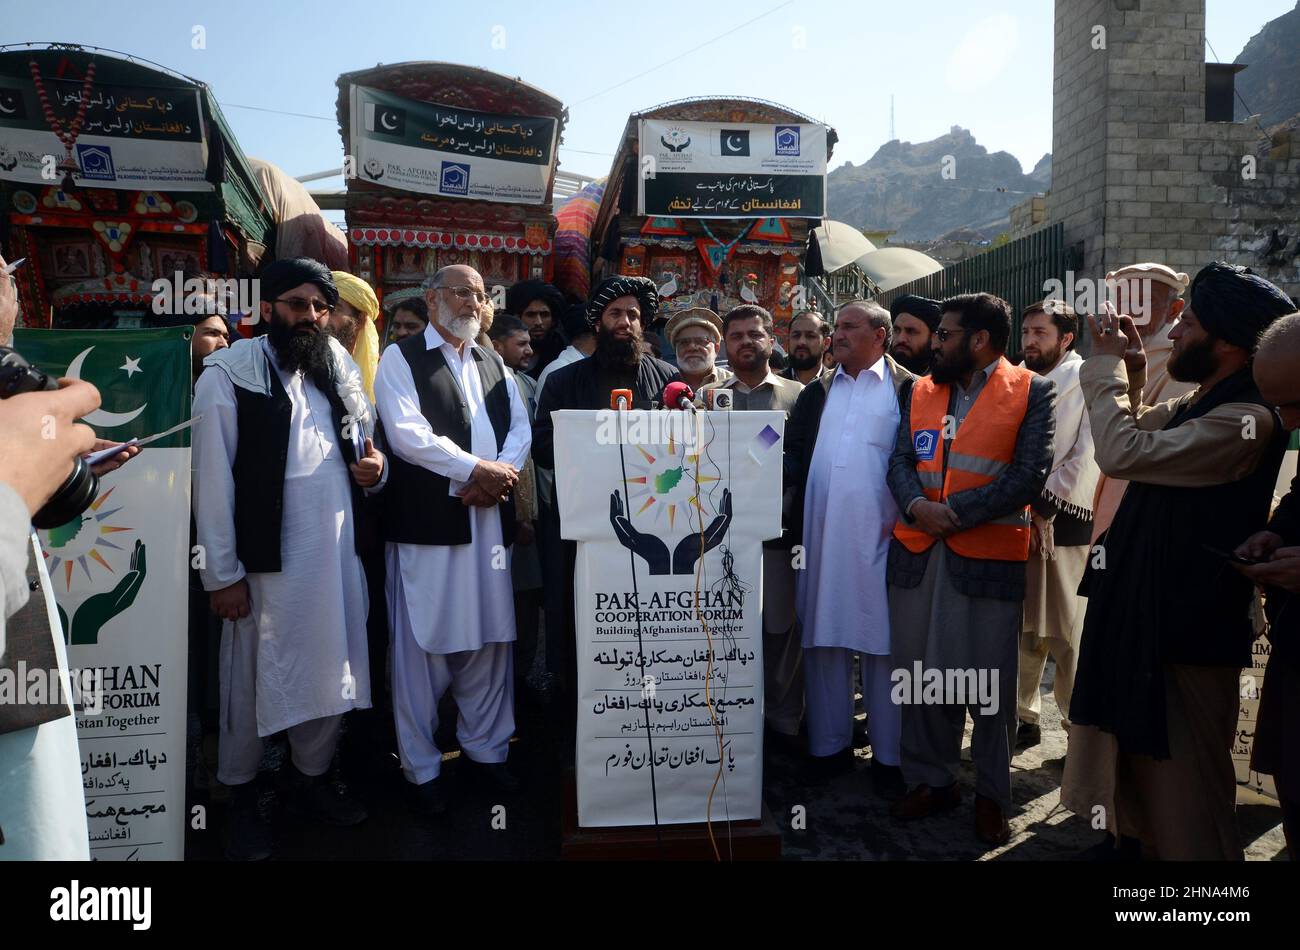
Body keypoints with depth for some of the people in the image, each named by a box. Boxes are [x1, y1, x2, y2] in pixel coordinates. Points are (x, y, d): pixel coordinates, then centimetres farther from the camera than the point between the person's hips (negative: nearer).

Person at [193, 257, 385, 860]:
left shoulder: (341, 372, 12)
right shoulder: (230, 374, -5)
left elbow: (363, 449, 22)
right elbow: (213, 480, -7)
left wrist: (375, 468, -3)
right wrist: (222, 574, -9)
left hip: (338, 552, 5)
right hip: (268, 557, -5)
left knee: (331, 671, 14)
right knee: (253, 679, 8)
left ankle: (313, 779, 34)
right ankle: (241, 799, 28)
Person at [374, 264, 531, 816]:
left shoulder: (493, 365, 19)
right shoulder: (401, 358, 1)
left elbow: (520, 428, 11)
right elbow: (406, 433, -12)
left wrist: (501, 473, -9)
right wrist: (477, 469, -12)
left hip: (490, 518, 5)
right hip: (428, 521, -5)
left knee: (490, 638, 10)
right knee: (423, 645, 1)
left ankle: (484, 748, 26)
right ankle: (421, 768, 15)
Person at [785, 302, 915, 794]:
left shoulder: (908, 391, 1)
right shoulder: (816, 393, 15)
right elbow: (794, 457, 13)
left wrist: (904, 519, -11)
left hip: (879, 537, -4)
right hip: (820, 536, 4)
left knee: (882, 644, 3)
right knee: (822, 641, 8)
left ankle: (888, 756, 16)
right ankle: (829, 745, 21)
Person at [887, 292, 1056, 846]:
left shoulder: (1032, 392, -1)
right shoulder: (921, 391, 13)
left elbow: (1027, 476, -10)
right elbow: (901, 461, 6)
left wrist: (952, 513, -13)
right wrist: (918, 506, -14)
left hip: (989, 557, -4)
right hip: (916, 553, 4)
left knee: (988, 681, 6)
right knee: (920, 672, 10)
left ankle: (992, 795, 24)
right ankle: (931, 779, 28)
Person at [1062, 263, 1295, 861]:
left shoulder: (1245, 420, -22)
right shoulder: (1199, 402, 8)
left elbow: (1124, 451, -29)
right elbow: (1137, 430, 22)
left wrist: (1106, 365, -16)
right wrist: (1127, 370, 5)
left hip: (1184, 627, -10)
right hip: (1146, 605, 10)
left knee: (1181, 778, 5)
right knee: (1136, 750, 25)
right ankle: (1132, 840, 43)